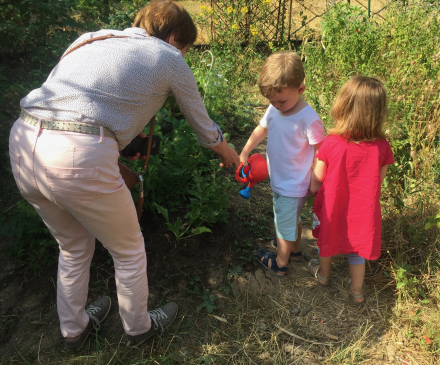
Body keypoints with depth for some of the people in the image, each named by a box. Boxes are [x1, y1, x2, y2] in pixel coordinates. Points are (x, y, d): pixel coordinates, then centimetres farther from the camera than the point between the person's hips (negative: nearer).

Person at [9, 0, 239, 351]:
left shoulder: (94, 39, 25)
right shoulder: (169, 58, 9)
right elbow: (202, 123, 21)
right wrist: (227, 152, 42)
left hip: (23, 142, 7)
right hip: (80, 157, -7)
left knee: (74, 246, 29)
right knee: (129, 250, 19)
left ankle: (73, 329, 49)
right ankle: (138, 327, 44)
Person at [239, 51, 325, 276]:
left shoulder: (309, 120, -28)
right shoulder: (274, 109, -8)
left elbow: (321, 154, -19)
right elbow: (261, 129, 8)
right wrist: (244, 153, -2)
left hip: (292, 187, -7)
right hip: (278, 180, 7)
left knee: (285, 224, 14)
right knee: (293, 218, 29)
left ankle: (280, 263, 37)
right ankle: (295, 248, 54)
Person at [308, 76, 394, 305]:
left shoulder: (331, 144, -27)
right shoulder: (382, 148, -20)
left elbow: (314, 187, -17)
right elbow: (378, 182, -5)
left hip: (333, 209, -1)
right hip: (363, 213, 2)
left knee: (327, 239, 28)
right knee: (357, 251, 26)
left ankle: (323, 274, 54)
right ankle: (357, 291, 46)